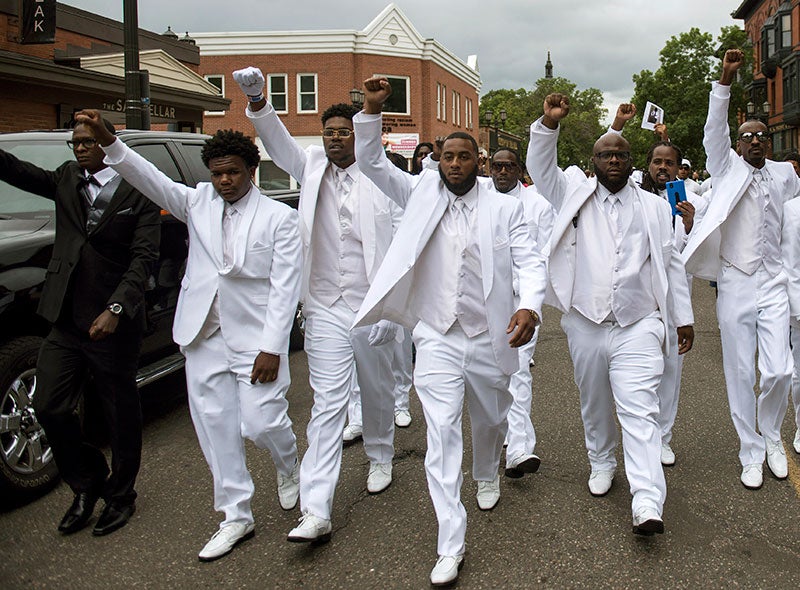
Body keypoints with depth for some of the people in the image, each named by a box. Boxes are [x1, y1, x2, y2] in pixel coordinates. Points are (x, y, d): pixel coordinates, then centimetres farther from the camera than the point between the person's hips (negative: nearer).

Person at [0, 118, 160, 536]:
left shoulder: (139, 193, -6)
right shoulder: (67, 179, 11)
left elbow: (144, 257, -12)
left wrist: (116, 309, -22)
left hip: (113, 325, -5)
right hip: (65, 321, 5)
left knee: (121, 415, 8)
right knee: (49, 407, 5)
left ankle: (120, 495, 29)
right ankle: (87, 484, 28)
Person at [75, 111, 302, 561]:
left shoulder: (280, 217, -3)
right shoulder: (199, 202, 8)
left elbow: (285, 287, -8)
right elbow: (153, 180, -4)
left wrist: (272, 348, -13)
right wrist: (108, 142, -20)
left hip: (255, 338, -4)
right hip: (205, 338, 4)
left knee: (262, 423, -5)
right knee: (216, 430, 8)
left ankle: (289, 469, 31)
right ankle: (237, 517, 23)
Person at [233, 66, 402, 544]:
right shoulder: (312, 169, 6)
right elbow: (279, 143, -9)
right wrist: (258, 102, -28)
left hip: (372, 307, -1)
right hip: (326, 308, 1)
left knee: (378, 392, 17)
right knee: (327, 405, -3)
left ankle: (381, 459, 45)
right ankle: (316, 511, -5)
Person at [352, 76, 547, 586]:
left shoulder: (505, 207, -1)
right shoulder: (423, 194, 3)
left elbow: (531, 261, -8)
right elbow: (372, 163, 3)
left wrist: (529, 306, -27)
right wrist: (372, 111, -12)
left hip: (489, 336, 1)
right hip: (437, 337, 0)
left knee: (490, 419, 21)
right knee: (442, 433, -7)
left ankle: (488, 477, 55)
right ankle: (451, 546, -1)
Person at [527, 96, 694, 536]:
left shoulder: (653, 207, 11)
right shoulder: (574, 194, 8)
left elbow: (670, 263, 12)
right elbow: (541, 168, -5)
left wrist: (683, 317, 10)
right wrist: (548, 124, -22)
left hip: (638, 325, -1)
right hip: (585, 324, 1)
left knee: (639, 410, -11)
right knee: (594, 404, 15)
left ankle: (647, 503, -15)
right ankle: (602, 463, 39)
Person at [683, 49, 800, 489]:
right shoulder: (728, 168, 4)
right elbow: (714, 131, -12)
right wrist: (725, 80, -23)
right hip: (735, 284, -2)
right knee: (740, 375, 2)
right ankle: (751, 454, 16)